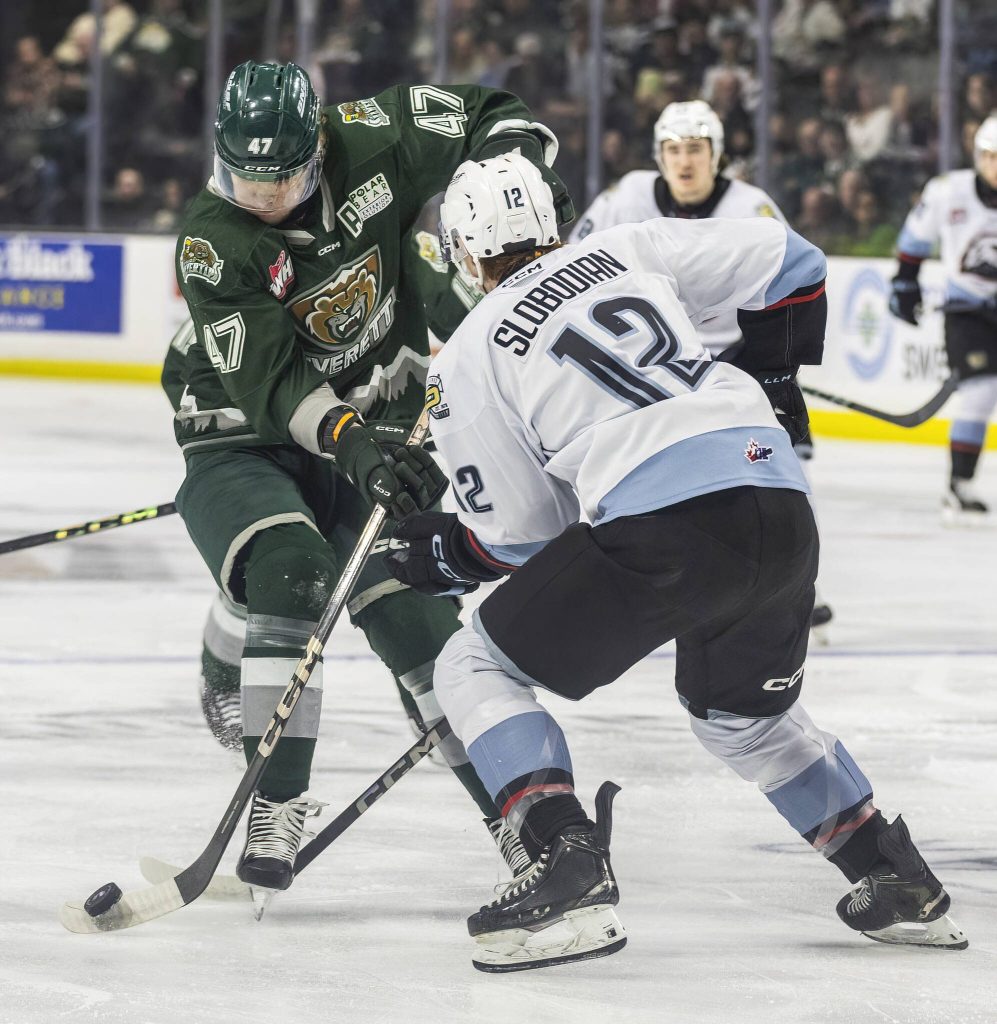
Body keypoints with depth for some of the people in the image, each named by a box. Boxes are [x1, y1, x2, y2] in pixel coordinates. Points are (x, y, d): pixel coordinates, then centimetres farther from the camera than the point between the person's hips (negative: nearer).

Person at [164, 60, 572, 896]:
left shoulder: (367, 144, -15)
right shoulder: (213, 243, -21)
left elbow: (488, 116, 0)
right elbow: (267, 380, -28)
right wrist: (350, 442, -42)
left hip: (377, 423, 3)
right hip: (246, 438, -3)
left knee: (417, 612, -6)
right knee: (291, 576, -28)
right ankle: (275, 810, -26)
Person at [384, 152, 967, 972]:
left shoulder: (464, 365, 10)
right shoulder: (632, 251, 20)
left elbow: (522, 537, 11)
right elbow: (786, 262, 21)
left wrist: (447, 557, 31)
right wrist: (773, 379, 36)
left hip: (660, 530, -6)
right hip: (783, 509, 6)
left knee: (479, 668, 11)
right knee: (743, 712, 33)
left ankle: (571, 872, -8)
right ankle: (897, 882, 29)